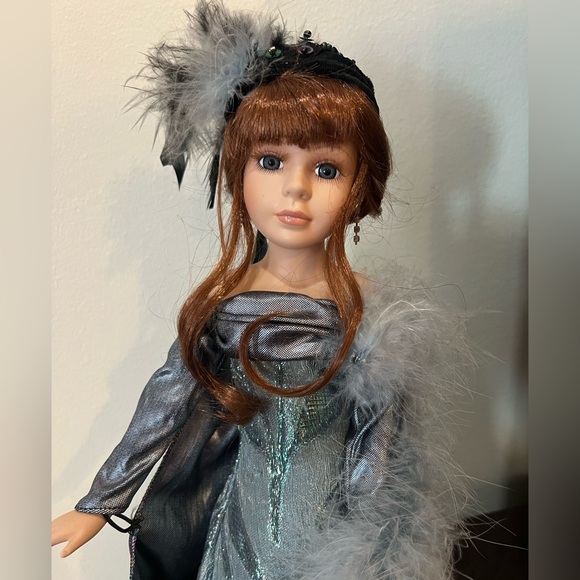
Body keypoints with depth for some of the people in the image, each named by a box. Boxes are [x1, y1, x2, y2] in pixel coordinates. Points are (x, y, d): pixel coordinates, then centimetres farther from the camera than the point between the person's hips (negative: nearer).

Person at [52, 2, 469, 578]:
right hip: (239, 512, 2)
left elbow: (378, 452, -11)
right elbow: (164, 406, -3)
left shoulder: (373, 316, -19)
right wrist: (98, 504, 5)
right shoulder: (217, 305, -13)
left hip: (328, 518, -2)